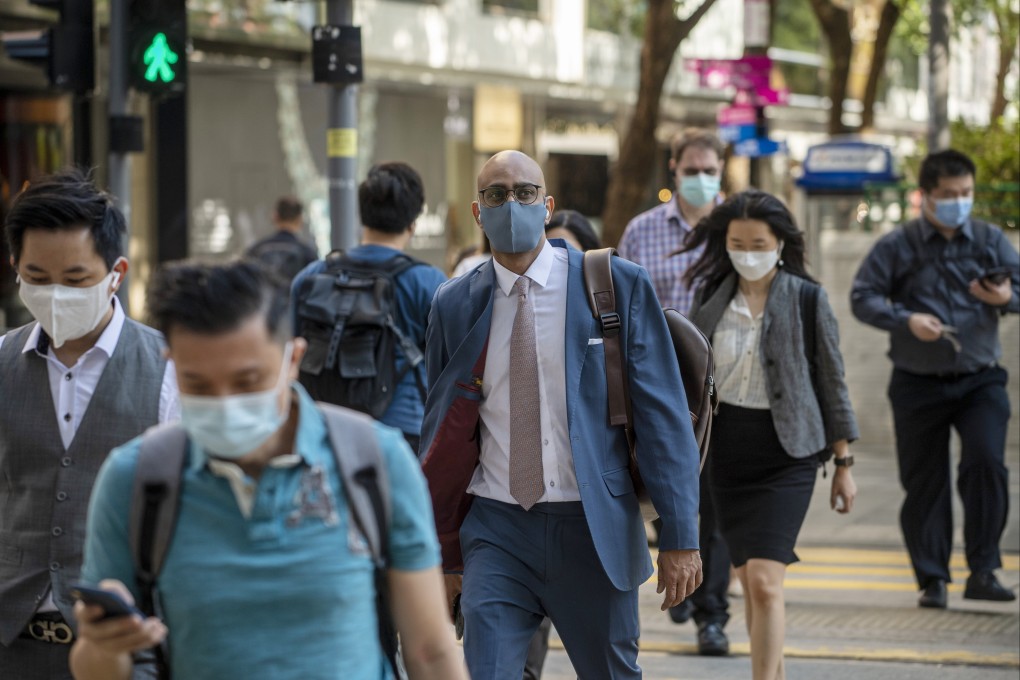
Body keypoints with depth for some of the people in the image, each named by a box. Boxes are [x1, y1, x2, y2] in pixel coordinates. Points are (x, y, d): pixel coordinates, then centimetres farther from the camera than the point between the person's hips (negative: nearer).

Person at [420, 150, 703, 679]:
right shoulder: (455, 305, 5)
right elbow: (440, 431, 12)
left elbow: (663, 415, -4)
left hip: (595, 530, -1)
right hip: (497, 531, 1)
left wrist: (680, 537, -9)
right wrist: (440, 553, 12)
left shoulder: (618, 286, -2)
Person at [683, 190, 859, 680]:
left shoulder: (807, 300, -5)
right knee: (748, 578, 11)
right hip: (726, 450, 4)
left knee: (764, 581, -15)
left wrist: (843, 463, 1)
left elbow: (832, 384, 0)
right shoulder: (711, 298, 4)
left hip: (786, 453, -4)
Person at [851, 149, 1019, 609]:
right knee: (924, 483, 4)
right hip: (918, 383, 0)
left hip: (980, 380, 1)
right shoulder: (897, 246, 0)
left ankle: (982, 571, -8)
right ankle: (932, 579, 15)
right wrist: (906, 319, -19)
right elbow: (862, 297, -3)